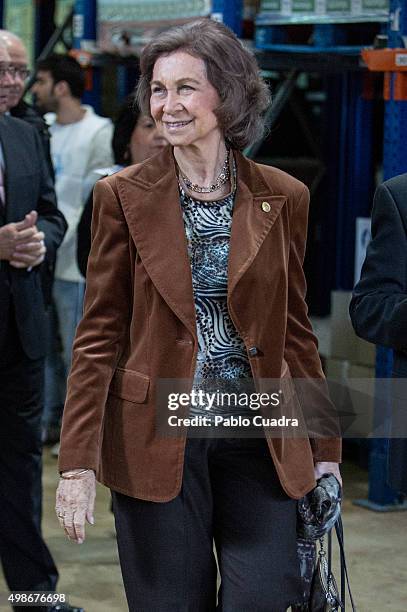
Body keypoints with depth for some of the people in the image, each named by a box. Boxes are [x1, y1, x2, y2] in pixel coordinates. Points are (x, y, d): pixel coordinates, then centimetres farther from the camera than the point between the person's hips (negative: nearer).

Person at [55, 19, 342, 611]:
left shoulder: (283, 198, 4)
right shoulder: (123, 196, -1)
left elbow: (295, 332, 10)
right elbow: (99, 336, -2)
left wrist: (326, 451, 10)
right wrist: (77, 464, -9)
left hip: (258, 438, 1)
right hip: (158, 439, -1)